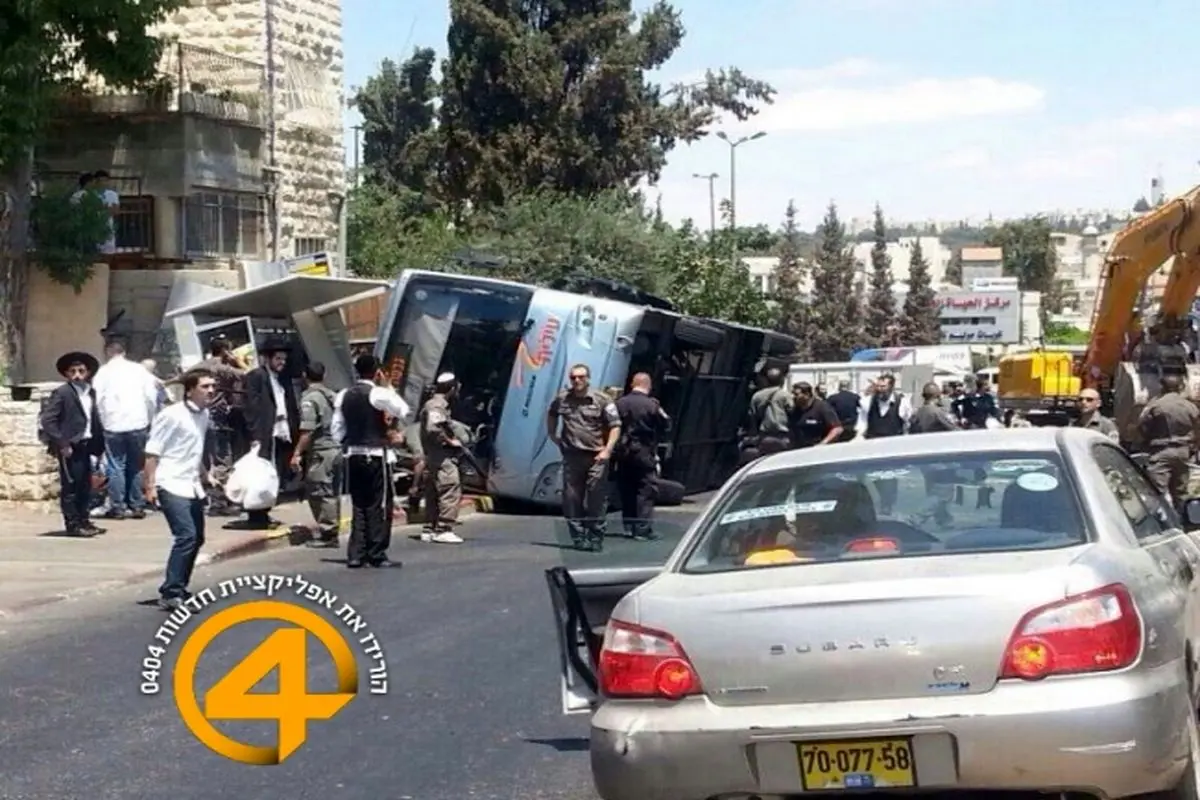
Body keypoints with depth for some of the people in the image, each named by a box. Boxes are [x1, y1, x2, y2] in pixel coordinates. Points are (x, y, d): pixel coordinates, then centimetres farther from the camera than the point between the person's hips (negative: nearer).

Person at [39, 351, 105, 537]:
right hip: (70, 447, -7)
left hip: (85, 445, 7)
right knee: (70, 486, -2)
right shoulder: (61, 393, -9)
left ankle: (83, 521, 21)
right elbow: (47, 420, -14)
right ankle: (73, 524, 3)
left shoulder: (90, 393, 12)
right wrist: (61, 444, -17)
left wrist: (99, 444, 4)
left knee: (85, 486, 12)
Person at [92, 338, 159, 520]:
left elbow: (97, 399, -5)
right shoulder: (138, 369, 5)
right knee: (137, 467, 10)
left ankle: (118, 507, 1)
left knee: (116, 467, 3)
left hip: (113, 426, -2)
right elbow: (151, 396, 2)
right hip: (138, 424, 2)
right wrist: (149, 418, 12)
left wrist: (103, 421, 5)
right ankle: (137, 506, 11)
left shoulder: (103, 372, 1)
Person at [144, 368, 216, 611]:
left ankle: (178, 589, 27)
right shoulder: (172, 415, -14)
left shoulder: (204, 415, 10)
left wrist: (203, 476, 30)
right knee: (186, 536, -19)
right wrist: (151, 486, -17)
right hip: (172, 486, -9)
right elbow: (152, 452, -13)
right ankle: (170, 594, -18)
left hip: (192, 486, 9)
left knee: (196, 538, 13)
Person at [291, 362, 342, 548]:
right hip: (336, 448, 8)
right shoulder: (332, 396, 12)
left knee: (320, 493, -4)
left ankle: (326, 534, -4)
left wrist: (297, 453, -16)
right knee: (331, 493, 13)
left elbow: (307, 430, -19)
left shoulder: (309, 398, -12)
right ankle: (331, 533, 18)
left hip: (319, 451, -8)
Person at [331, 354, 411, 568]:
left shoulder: (343, 396, 7)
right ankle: (377, 555, 1)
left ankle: (355, 554, 8)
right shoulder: (378, 394, -11)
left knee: (358, 505, 11)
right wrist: (389, 387, 1)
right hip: (375, 456, -6)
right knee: (379, 506, 1)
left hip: (352, 456, 6)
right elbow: (403, 411, -6)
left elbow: (336, 431, 8)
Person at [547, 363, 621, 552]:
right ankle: (579, 536, 14)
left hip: (596, 457, -3)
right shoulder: (562, 399, 6)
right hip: (571, 456, 3)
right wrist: (552, 434, 17)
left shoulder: (601, 401, -4)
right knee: (571, 499, 4)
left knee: (597, 499, -3)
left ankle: (595, 538, 4)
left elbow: (615, 426, -4)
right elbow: (551, 414, 28)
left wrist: (607, 450, -12)